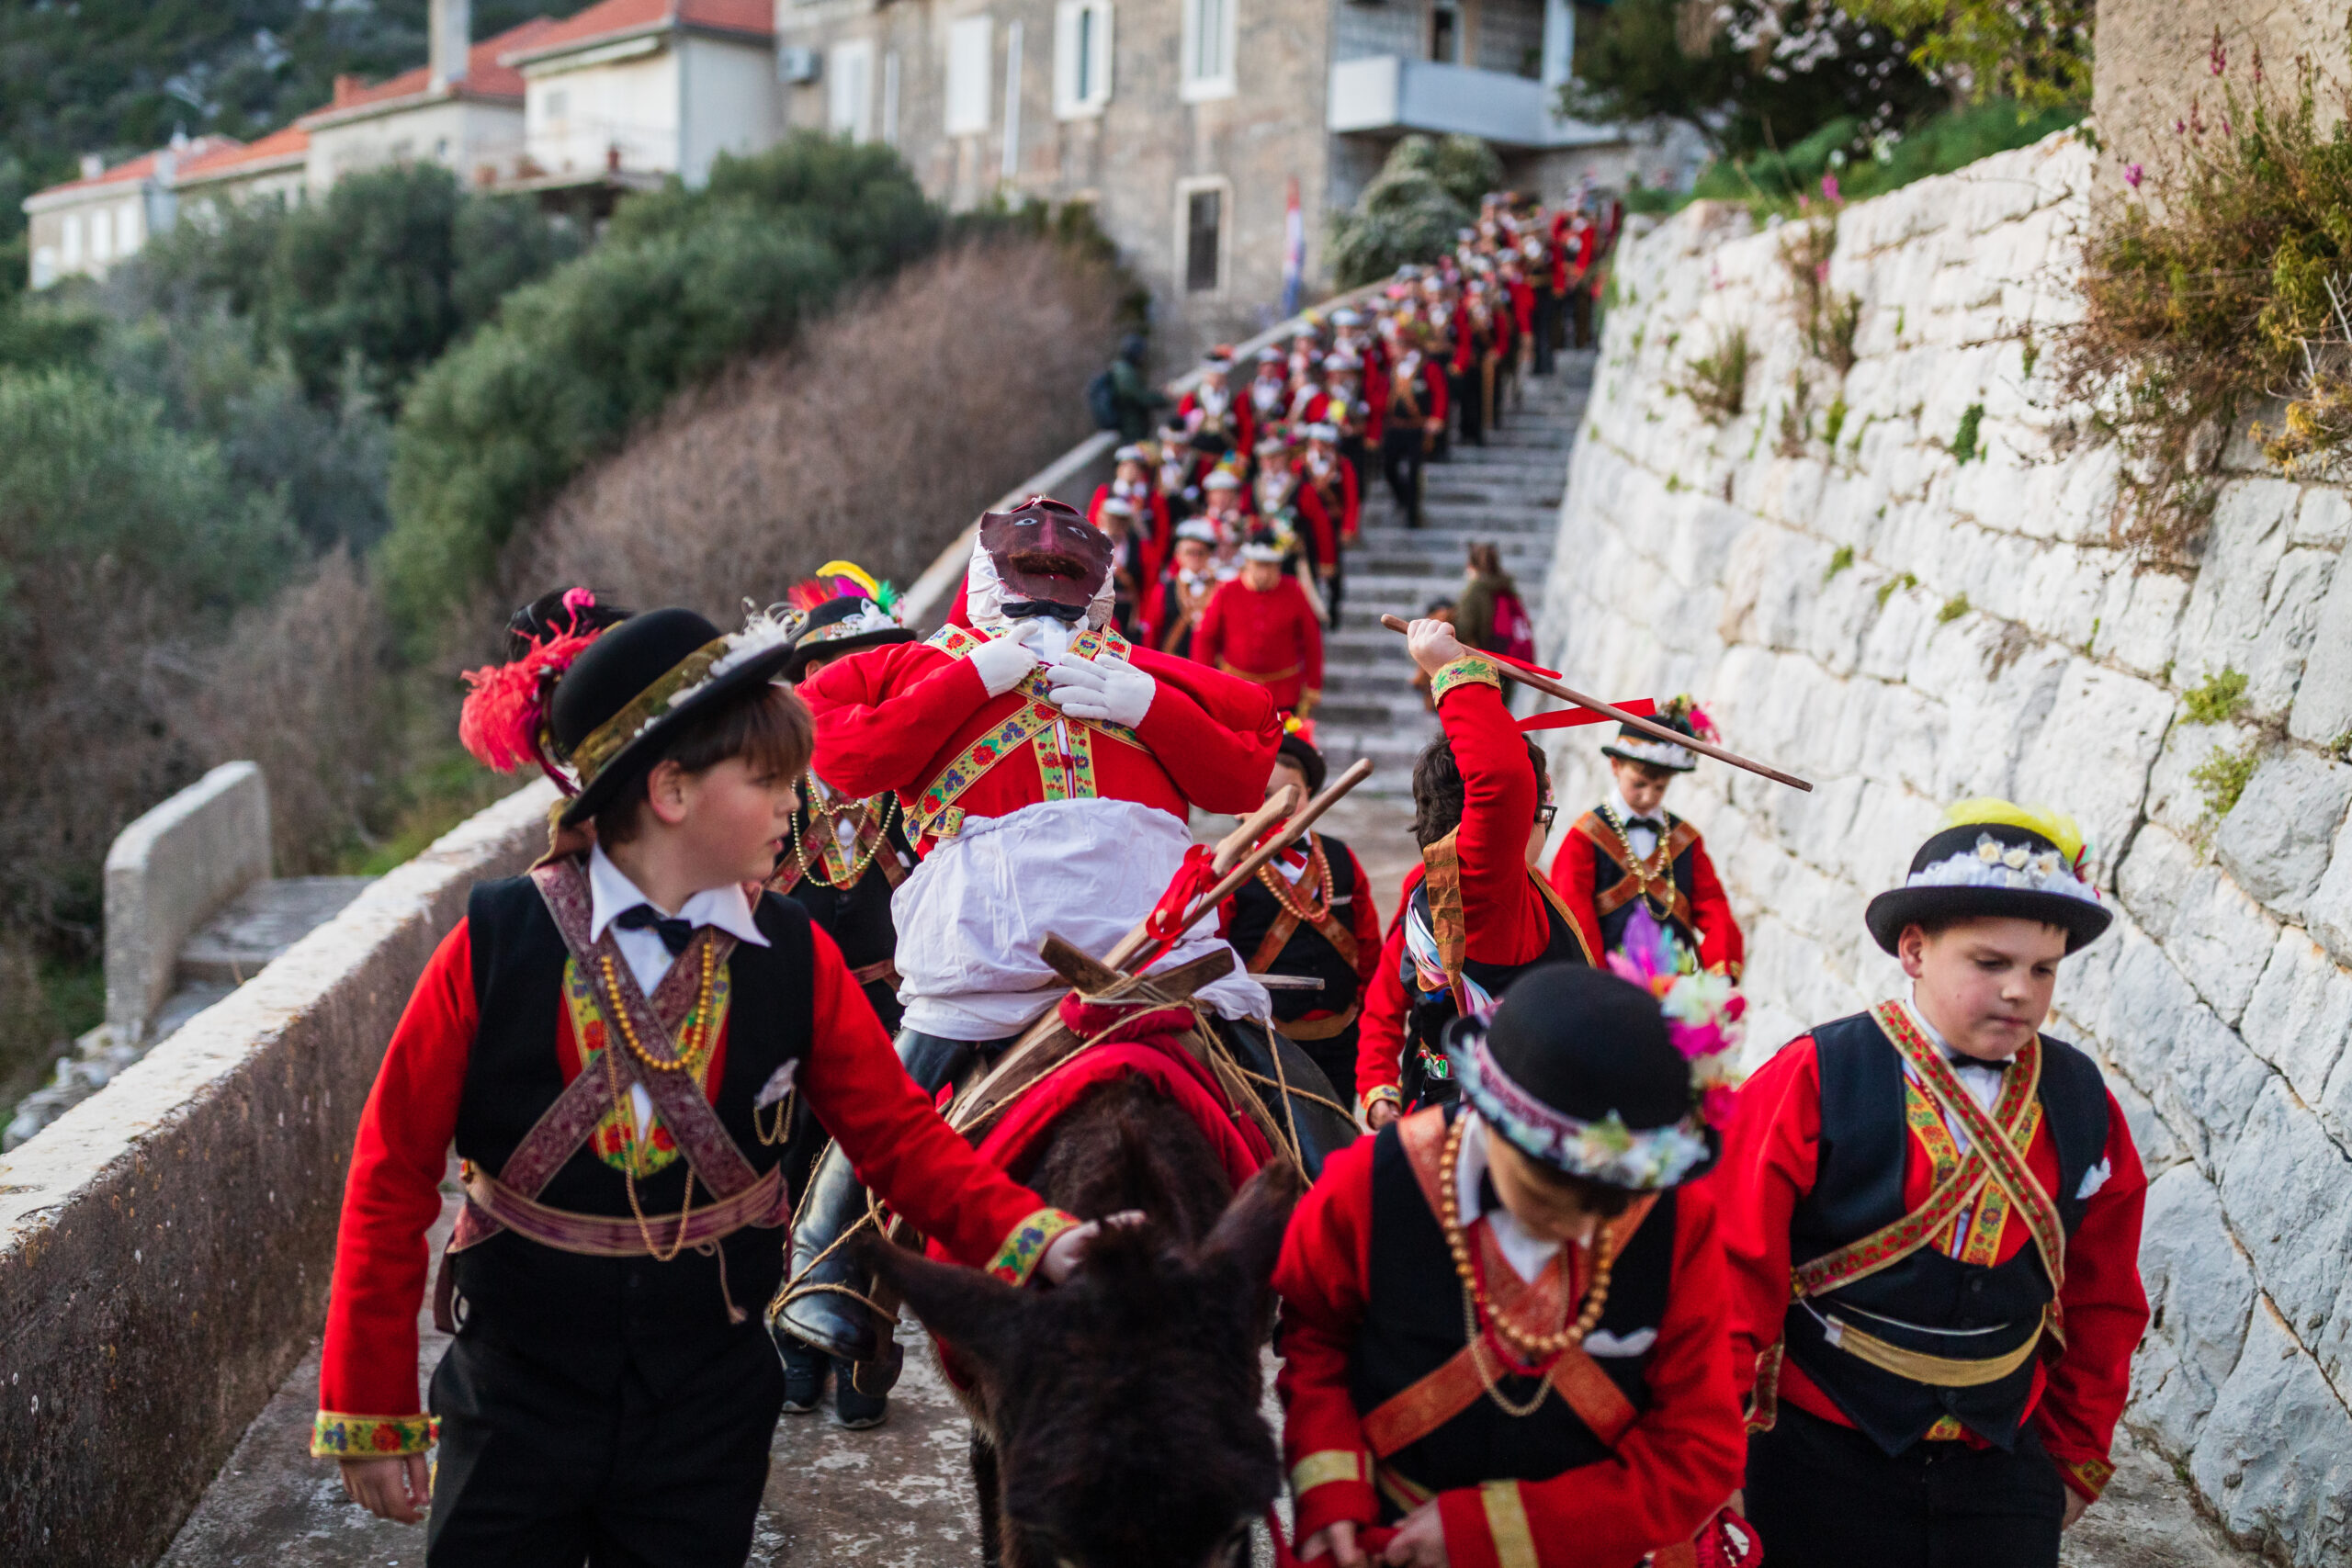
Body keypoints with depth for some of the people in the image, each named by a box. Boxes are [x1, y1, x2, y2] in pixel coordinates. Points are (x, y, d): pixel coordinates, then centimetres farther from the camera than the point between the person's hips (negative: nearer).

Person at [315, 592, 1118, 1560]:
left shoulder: (793, 959, -5)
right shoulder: (497, 945, -12)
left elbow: (899, 1135, -4)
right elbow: (393, 1170, -7)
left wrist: (1034, 1240, -21)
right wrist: (369, 1409, -5)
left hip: (709, 1411, 2)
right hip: (519, 1398, -1)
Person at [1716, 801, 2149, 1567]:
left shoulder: (2080, 1101, 1)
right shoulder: (1815, 1081, -12)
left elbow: (2101, 1302, 12)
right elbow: (1735, 1272, -8)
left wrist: (2077, 1457, 15)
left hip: (1999, 1472, 4)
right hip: (1821, 1467, -3)